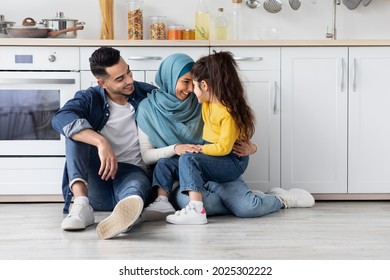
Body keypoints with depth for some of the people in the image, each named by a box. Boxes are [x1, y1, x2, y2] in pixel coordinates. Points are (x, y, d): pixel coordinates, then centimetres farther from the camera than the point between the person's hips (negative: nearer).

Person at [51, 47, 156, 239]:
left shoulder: (148, 94, 6)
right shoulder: (89, 99, 0)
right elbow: (60, 119, -21)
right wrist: (101, 142, -35)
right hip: (95, 181, 1)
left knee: (135, 188, -37)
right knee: (76, 131, -21)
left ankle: (126, 211, -76)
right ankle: (81, 204, -36)